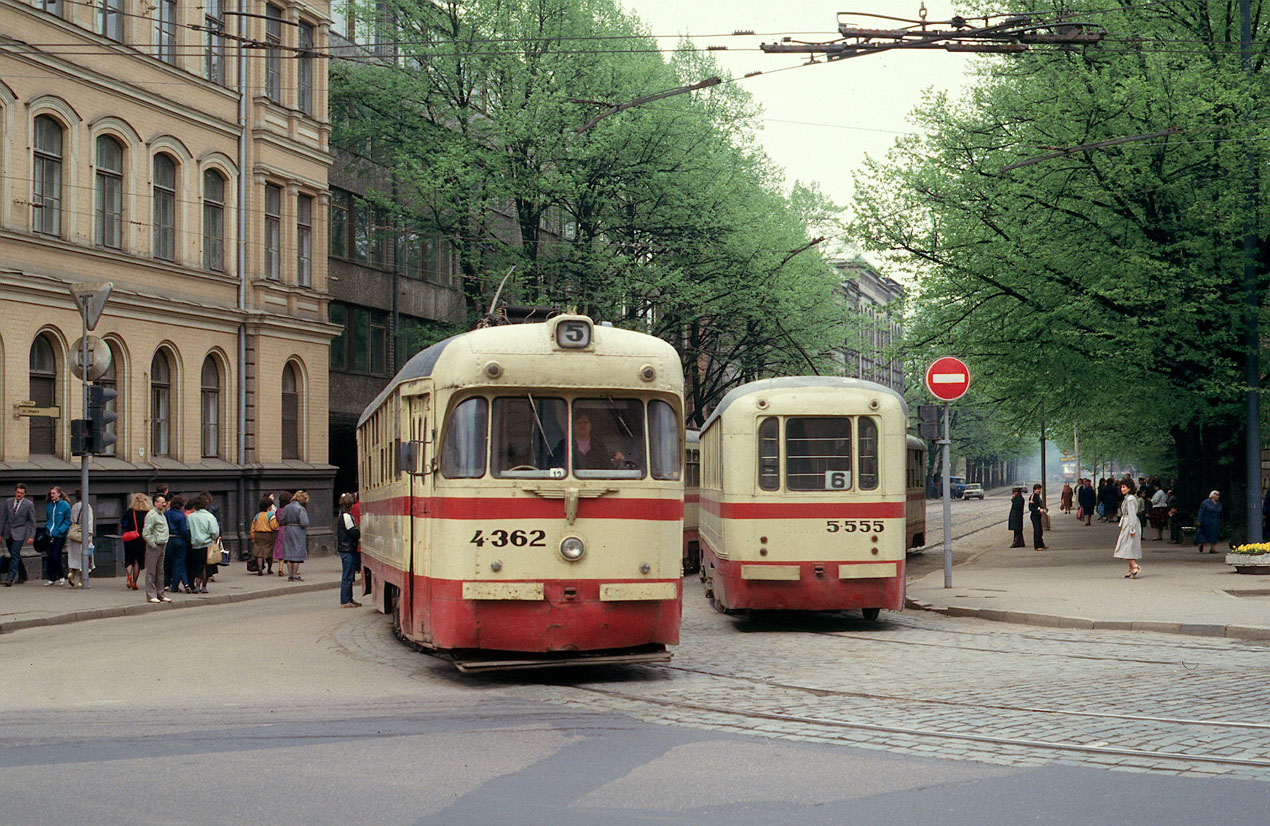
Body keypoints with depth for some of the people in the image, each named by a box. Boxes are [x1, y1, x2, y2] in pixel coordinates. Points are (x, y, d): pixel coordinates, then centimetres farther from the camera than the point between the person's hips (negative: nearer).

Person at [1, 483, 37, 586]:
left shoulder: (29, 504, -5)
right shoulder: (8, 502, 6)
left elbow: (32, 522, -3)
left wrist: (32, 536, -9)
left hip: (19, 533, -5)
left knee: (15, 555, -14)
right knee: (15, 555, 12)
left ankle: (10, 578, -15)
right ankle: (22, 575, 27)